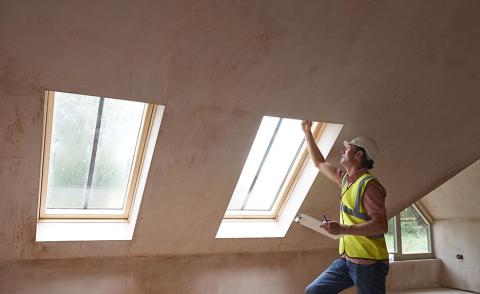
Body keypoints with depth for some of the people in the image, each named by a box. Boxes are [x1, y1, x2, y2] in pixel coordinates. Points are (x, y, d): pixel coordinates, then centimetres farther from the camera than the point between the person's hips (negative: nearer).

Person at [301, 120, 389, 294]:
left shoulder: (369, 185, -16)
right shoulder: (345, 179, 10)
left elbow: (381, 225, -22)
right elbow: (319, 163, 24)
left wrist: (343, 229, -29)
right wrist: (307, 132, 26)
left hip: (368, 262, -8)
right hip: (347, 259, 8)